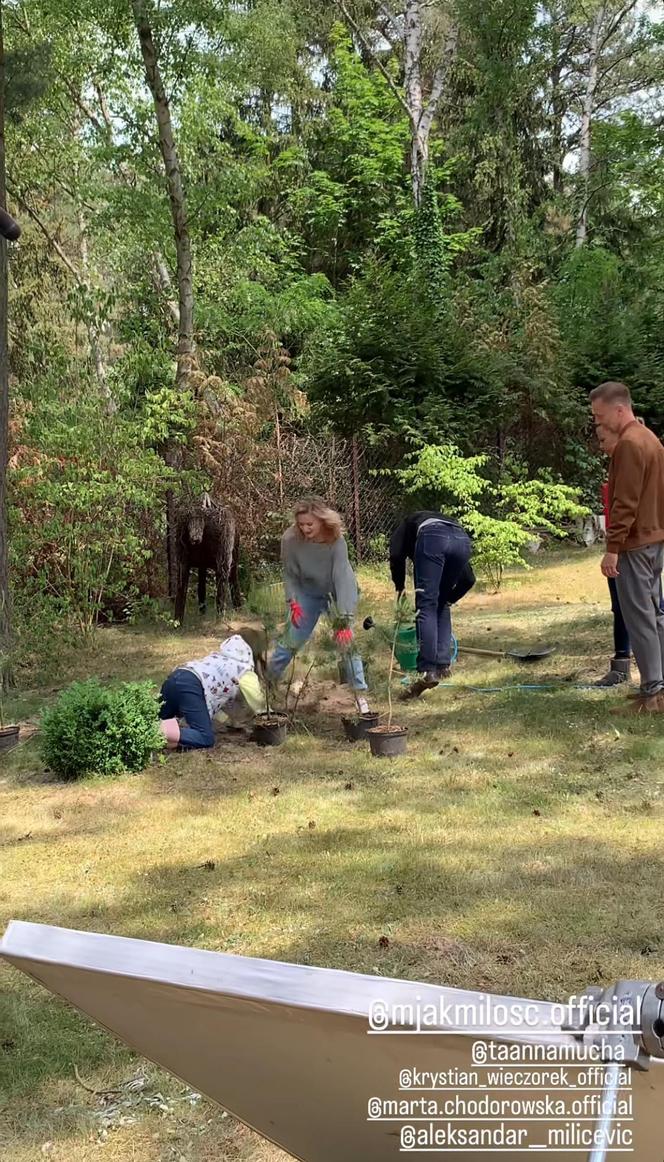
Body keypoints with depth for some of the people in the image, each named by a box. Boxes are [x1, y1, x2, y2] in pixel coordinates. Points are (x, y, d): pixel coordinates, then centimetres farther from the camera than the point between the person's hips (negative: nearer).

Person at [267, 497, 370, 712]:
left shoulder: (336, 541, -33)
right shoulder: (290, 540, -27)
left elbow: (342, 579, -38)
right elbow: (290, 575, -12)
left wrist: (345, 620, -43)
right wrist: (292, 601, -25)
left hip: (338, 593, -2)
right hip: (307, 593, 2)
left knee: (346, 640, -10)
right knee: (292, 641, -1)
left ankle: (359, 694, 1)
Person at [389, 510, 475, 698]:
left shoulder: (407, 526, 36)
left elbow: (396, 556, 10)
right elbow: (468, 579, 33)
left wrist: (400, 588, 21)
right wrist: (449, 599, 41)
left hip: (432, 537, -4)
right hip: (462, 540, 4)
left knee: (426, 605, 1)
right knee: (442, 604, 22)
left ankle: (428, 671, -7)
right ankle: (443, 664, 16)